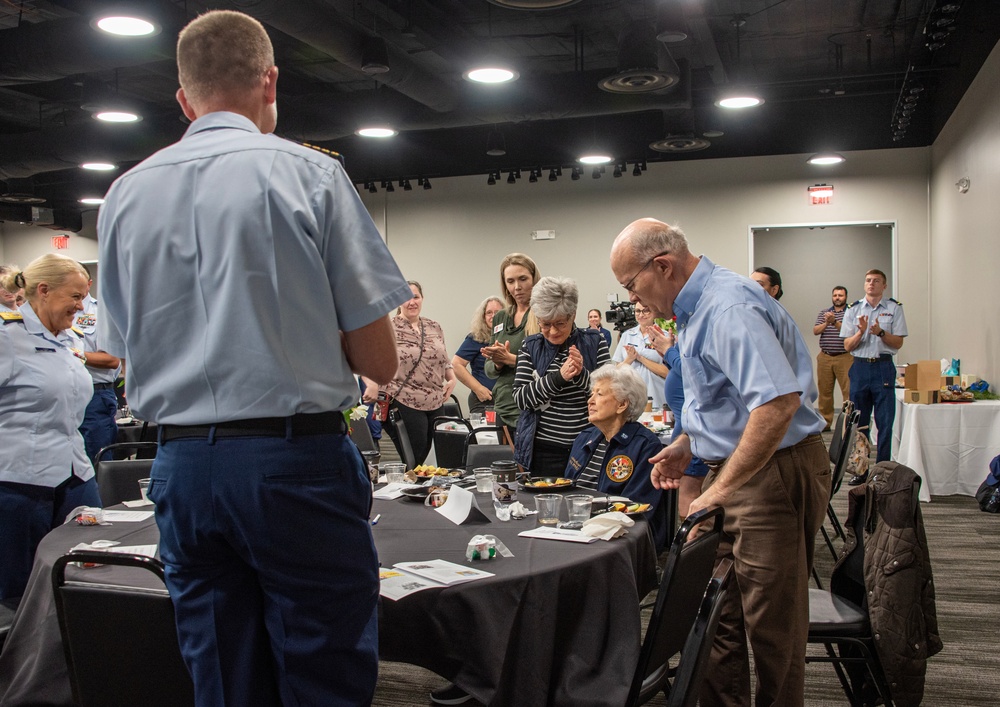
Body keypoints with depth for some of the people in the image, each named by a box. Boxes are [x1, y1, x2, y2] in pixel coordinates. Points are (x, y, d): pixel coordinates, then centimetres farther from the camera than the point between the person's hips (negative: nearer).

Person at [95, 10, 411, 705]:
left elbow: (126, 349, 16)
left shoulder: (125, 194, 8)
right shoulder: (309, 173, -5)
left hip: (181, 465, 5)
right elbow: (379, 360, -6)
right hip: (296, 462, -4)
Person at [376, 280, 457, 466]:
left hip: (435, 403, 6)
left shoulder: (434, 327, 13)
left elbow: (444, 359, 22)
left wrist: (452, 378, 6)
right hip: (404, 404, -6)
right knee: (413, 460, -5)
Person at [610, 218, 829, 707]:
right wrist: (687, 445, 18)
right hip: (737, 471, 10)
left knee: (772, 624, 1)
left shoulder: (729, 306, -21)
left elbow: (778, 401, -32)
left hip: (774, 475, -10)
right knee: (720, 611, 14)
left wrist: (722, 488, -27)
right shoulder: (697, 306, 13)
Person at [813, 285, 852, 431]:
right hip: (825, 357, 4)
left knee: (848, 391, -8)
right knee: (824, 391, 5)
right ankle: (825, 422, 11)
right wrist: (826, 323, -13)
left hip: (844, 357, -4)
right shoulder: (823, 313, 16)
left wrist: (834, 322, -24)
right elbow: (815, 331, 5)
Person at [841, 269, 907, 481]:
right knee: (859, 422, 6)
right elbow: (847, 345, 4)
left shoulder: (894, 308, 4)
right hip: (860, 367, 2)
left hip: (883, 368, -2)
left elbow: (898, 343, 0)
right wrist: (861, 332, -13)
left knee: (885, 422, -2)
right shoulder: (853, 310, 8)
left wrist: (880, 332, -16)